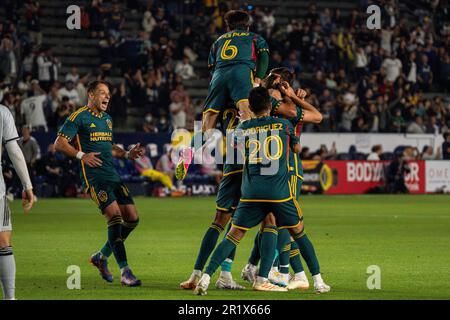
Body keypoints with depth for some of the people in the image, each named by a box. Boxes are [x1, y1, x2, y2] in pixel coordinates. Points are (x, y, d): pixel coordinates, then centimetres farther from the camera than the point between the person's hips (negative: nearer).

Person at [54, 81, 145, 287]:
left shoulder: (107, 119, 21)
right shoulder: (79, 117, -4)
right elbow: (59, 143, -9)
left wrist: (127, 154, 16)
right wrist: (81, 155, -22)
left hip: (113, 176, 8)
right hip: (94, 176, -8)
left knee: (132, 218, 2)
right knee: (115, 215, -20)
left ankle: (101, 257, 20)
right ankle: (124, 271, -17)